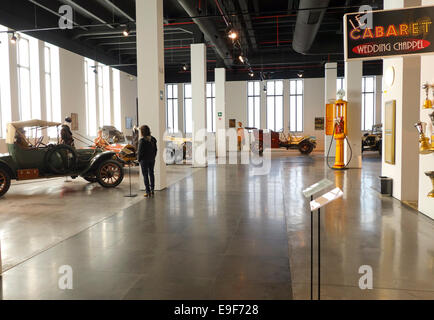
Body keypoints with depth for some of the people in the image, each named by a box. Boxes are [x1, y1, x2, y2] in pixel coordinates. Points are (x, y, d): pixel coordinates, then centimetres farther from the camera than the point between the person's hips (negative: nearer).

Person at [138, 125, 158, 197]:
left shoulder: (142, 140, -17)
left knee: (145, 175, 1)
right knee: (151, 174, 15)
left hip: (144, 160, -6)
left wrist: (138, 159, -2)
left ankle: (148, 191, 2)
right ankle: (152, 190, 21)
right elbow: (155, 149, 7)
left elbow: (140, 151, -15)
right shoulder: (153, 139, 2)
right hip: (152, 160, 6)